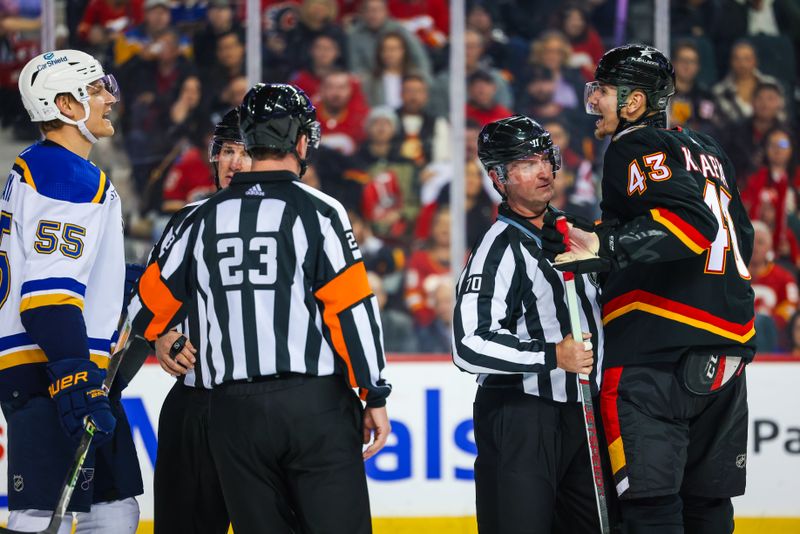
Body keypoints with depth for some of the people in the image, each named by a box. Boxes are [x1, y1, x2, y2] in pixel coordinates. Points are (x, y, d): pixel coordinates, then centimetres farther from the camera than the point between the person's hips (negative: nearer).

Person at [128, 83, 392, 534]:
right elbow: (352, 309, -9)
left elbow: (152, 303, 14)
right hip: (316, 403, -4)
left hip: (234, 411, 4)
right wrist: (375, 395, -3)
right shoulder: (317, 211, -4)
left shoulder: (205, 219, 8)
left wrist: (170, 344, 36)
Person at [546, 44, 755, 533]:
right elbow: (741, 238, 27)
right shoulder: (705, 149, 21)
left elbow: (691, 221, -21)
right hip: (729, 350, 9)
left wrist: (606, 248, -26)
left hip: (658, 351, -9)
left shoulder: (637, 148, -5)